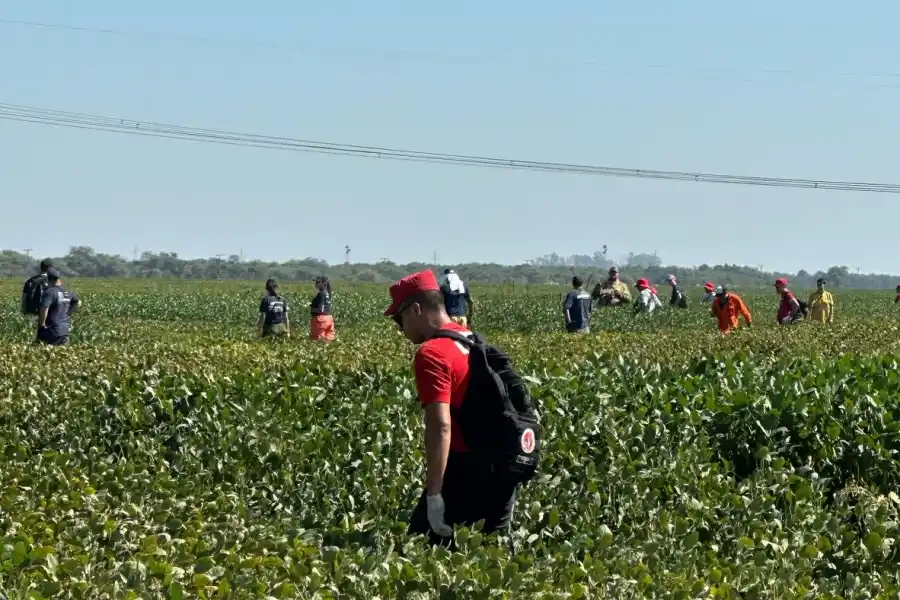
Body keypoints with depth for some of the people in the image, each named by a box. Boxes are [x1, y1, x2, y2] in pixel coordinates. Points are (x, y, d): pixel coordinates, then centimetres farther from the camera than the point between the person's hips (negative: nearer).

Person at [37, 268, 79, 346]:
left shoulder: (49, 292, -16)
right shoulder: (67, 292, 9)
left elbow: (44, 309, -29)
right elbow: (77, 302, 28)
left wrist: (42, 324, -15)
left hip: (51, 331, -7)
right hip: (64, 330, 7)